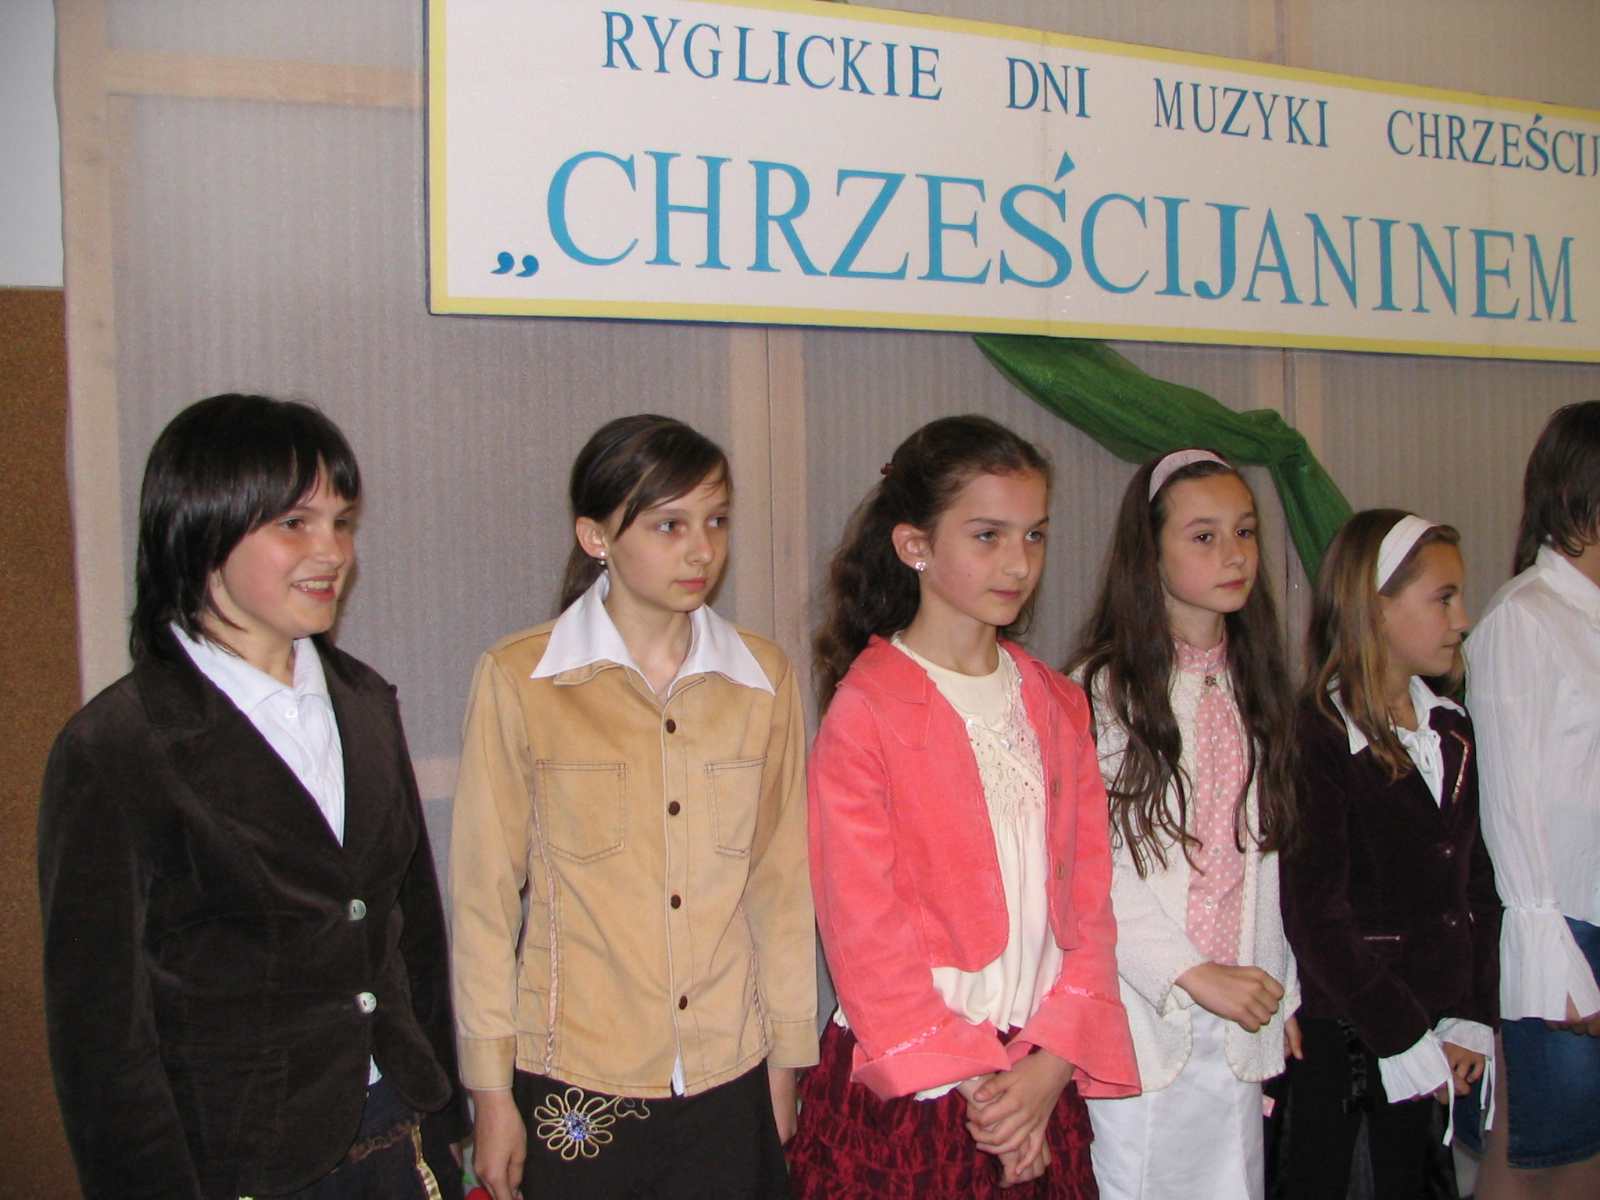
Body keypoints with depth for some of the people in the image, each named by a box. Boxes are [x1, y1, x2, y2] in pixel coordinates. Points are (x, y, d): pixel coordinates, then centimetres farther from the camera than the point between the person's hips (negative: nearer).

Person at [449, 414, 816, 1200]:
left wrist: (786, 1056, 9)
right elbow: (484, 895, -2)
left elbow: (781, 879, 7)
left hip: (730, 1078, 2)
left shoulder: (763, 677, 2)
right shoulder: (517, 679, -6)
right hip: (573, 1085, -2)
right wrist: (491, 1089, -1)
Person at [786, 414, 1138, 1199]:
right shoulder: (864, 710, -10)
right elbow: (863, 929, -12)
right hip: (906, 1091, -4)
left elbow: (1088, 894, 4)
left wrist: (1052, 1061, -8)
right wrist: (970, 1083, -12)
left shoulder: (1056, 706, 8)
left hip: (1040, 1078, 5)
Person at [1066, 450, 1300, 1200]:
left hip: (1239, 1020, 5)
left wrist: (1280, 994, 12)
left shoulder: (1251, 687, 9)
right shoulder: (1100, 691, -10)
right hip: (1142, 1012, -5)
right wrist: (1194, 975, -16)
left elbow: (1263, 852, 13)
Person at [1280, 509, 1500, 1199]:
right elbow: (1315, 913, -18)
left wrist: (1471, 1021, 0)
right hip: (1337, 1029, -6)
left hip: (1430, 1022, 6)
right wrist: (1406, 1041, -15)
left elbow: (1477, 884, 8)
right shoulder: (1314, 735, -16)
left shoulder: (1452, 731, 7)